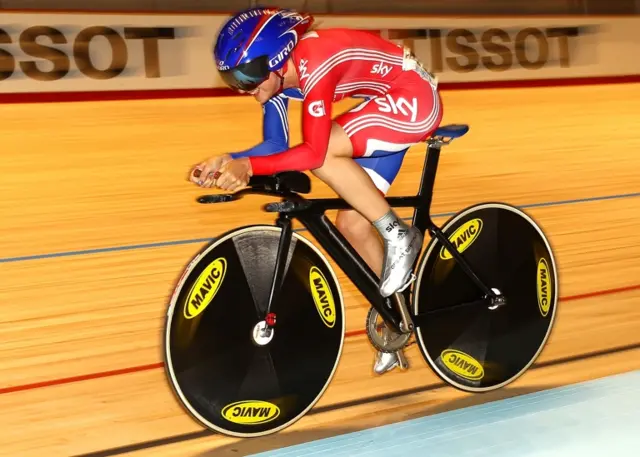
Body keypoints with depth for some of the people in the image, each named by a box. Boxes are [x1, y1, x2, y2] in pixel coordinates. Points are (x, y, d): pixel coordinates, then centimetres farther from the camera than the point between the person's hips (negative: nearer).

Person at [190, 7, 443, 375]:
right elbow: (275, 146, -3)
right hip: (390, 106, 9)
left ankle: (398, 235, -10)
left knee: (324, 155, -27)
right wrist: (228, 161, -19)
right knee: (352, 223, 3)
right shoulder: (277, 72, -5)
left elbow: (313, 151, -34)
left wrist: (248, 166, -37)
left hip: (415, 99, -9)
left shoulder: (315, 65, -30)